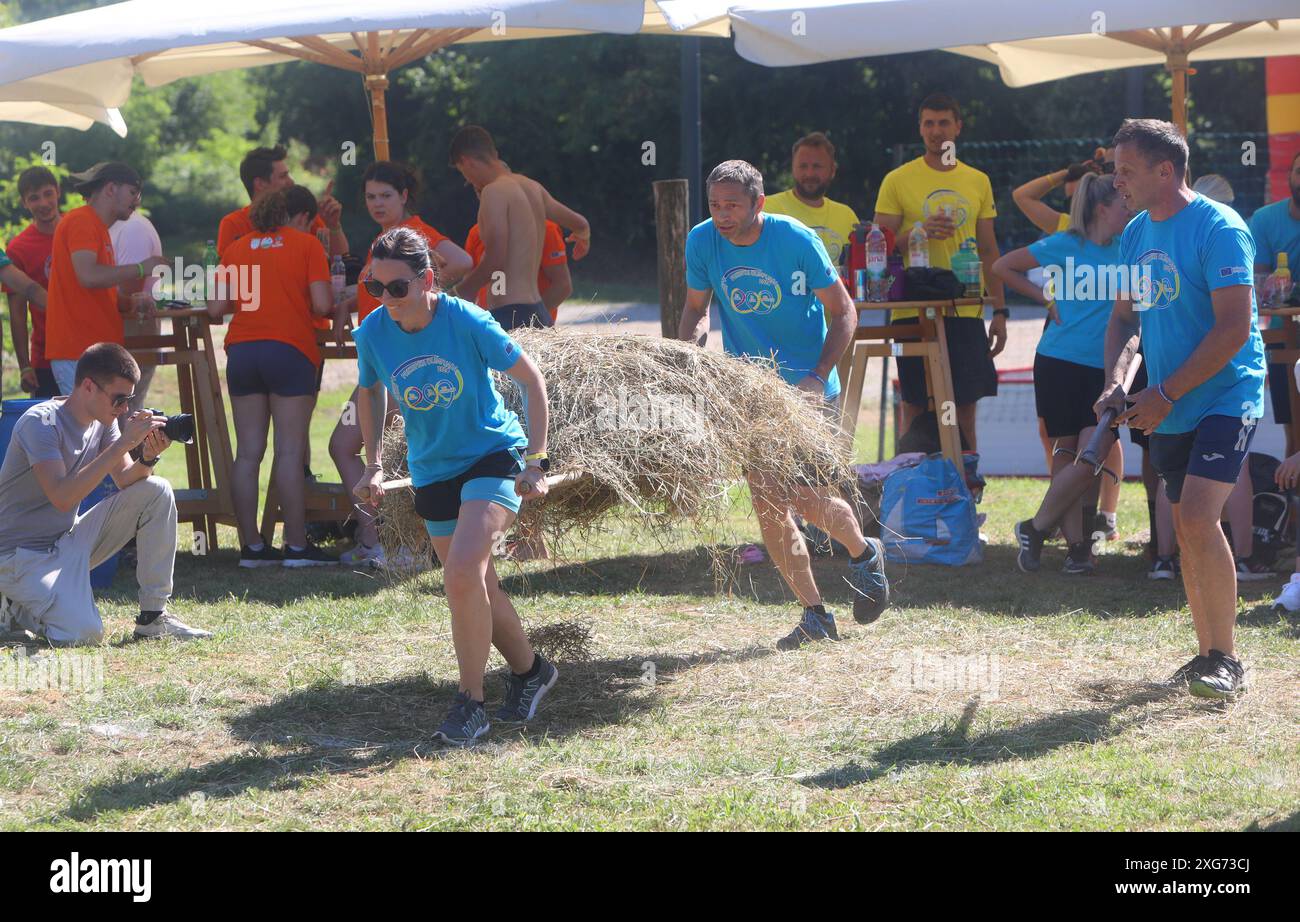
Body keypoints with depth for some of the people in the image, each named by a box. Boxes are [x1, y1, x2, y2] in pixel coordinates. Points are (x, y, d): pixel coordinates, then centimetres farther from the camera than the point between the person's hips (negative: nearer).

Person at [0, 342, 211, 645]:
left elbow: (124, 481, 1)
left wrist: (148, 457, -21)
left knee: (156, 491, -8)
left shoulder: (103, 421, 2)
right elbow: (62, 497, -33)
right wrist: (123, 443, -33)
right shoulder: (39, 423, -22)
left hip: (70, 541, 8)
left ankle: (153, 616, -2)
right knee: (83, 634, -30)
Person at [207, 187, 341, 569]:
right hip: (290, 349, -4)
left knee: (247, 452, 4)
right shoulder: (306, 244, 4)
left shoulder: (237, 248, 15)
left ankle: (251, 546, 4)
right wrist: (332, 307, 16)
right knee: (289, 451, -4)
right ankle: (296, 546, -4)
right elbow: (322, 305, -6)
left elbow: (216, 308, 9)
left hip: (241, 351, 4)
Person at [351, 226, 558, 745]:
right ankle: (529, 671, 36)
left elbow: (532, 380, -9)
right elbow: (370, 394, 13)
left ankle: (470, 702, -12)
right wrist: (374, 464, 7)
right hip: (432, 471, 5)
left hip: (493, 454, -5)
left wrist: (535, 461, -11)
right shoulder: (373, 333, -9)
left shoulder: (467, 323, -20)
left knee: (462, 573, -23)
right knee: (476, 587, 10)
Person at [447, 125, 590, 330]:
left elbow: (494, 262, -17)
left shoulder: (494, 192, -10)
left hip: (509, 315, -9)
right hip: (538, 311, 9)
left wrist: (454, 293, -5)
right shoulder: (533, 187, 15)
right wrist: (583, 239, 52)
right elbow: (581, 225, 27)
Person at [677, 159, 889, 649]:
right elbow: (697, 308, 11)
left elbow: (843, 312, -8)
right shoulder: (702, 241, -5)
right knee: (767, 505, -1)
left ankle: (864, 552, 22)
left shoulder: (796, 239, -16)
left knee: (806, 498, -11)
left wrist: (818, 377, -19)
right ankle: (814, 615, 11)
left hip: (806, 387, -4)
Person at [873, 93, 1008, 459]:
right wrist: (919, 232, -19)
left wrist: (1000, 311, 8)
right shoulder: (898, 181, 2)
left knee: (965, 408, 2)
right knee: (915, 407, -2)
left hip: (966, 310, 3)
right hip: (913, 310, -3)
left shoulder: (978, 182, 13)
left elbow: (989, 252, 15)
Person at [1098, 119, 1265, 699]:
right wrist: (1117, 383, -3)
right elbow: (1124, 318, 17)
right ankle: (1208, 656, 21)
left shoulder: (1218, 228, -16)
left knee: (1198, 516, -20)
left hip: (1224, 396, -8)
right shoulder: (1135, 234, 9)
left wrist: (1164, 394, -20)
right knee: (1187, 528, 11)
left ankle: (1227, 662, -14)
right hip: (1171, 409, 8)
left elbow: (1234, 329, -21)